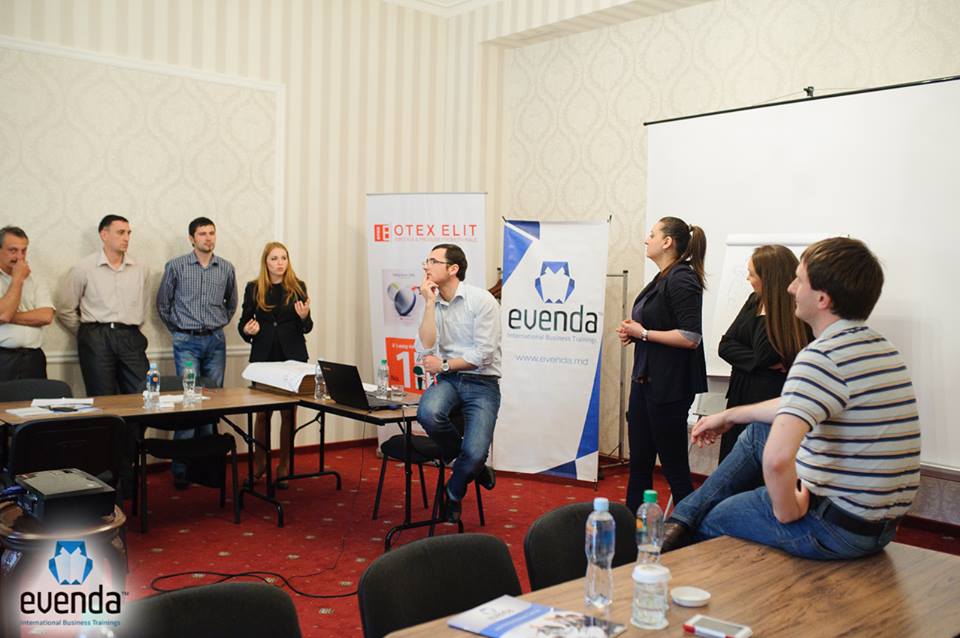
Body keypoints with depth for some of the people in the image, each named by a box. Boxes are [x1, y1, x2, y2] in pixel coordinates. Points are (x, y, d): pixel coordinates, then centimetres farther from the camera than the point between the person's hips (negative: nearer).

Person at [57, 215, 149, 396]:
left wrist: (130, 333, 14)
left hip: (131, 338, 3)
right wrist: (88, 334, 8)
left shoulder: (139, 270, 10)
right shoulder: (83, 268, 1)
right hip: (96, 339, -3)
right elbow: (65, 310, 5)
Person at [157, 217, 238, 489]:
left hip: (215, 341, 3)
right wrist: (178, 329, 7)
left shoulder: (226, 268, 7)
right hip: (187, 342, -3)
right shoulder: (176, 266, -1)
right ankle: (181, 468, -3)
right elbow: (163, 303, 7)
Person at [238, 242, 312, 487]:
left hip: (293, 356, 0)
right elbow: (243, 322, 9)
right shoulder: (253, 288, 3)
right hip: (263, 356, 0)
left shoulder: (298, 287, 2)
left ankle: (284, 466, 15)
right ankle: (259, 462, 22)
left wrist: (304, 317, -16)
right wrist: (247, 330, -13)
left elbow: (307, 327, 5)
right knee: (262, 413, 4)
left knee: (288, 412, 4)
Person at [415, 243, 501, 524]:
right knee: (428, 412, -33)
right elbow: (426, 352, -7)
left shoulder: (482, 300, -8)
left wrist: (443, 365, -6)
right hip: (448, 380, 4)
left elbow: (483, 354, -13)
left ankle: (453, 495, 15)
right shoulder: (433, 304, 7)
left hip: (482, 383, -3)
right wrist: (430, 304, -9)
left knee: (474, 453, -21)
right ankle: (460, 458, 1)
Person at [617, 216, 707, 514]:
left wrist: (643, 333, -15)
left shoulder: (681, 280, -15)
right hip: (645, 378, 10)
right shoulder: (661, 279, 14)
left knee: (674, 466, 0)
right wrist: (633, 331, 5)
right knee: (639, 461, 15)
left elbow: (691, 338, -23)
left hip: (669, 386, -10)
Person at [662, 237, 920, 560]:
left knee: (713, 518, 13)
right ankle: (681, 521, 27)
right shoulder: (880, 346, 6)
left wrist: (786, 509, -19)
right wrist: (728, 416, 28)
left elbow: (777, 457, -39)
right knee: (757, 431, 22)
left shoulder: (823, 356, -26)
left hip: (838, 528, -9)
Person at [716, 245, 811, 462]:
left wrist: (766, 312, -15)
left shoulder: (800, 314, -17)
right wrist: (761, 362, -12)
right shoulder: (755, 300, 6)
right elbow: (726, 345, 2)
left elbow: (764, 354, -23)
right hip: (741, 398, 7)